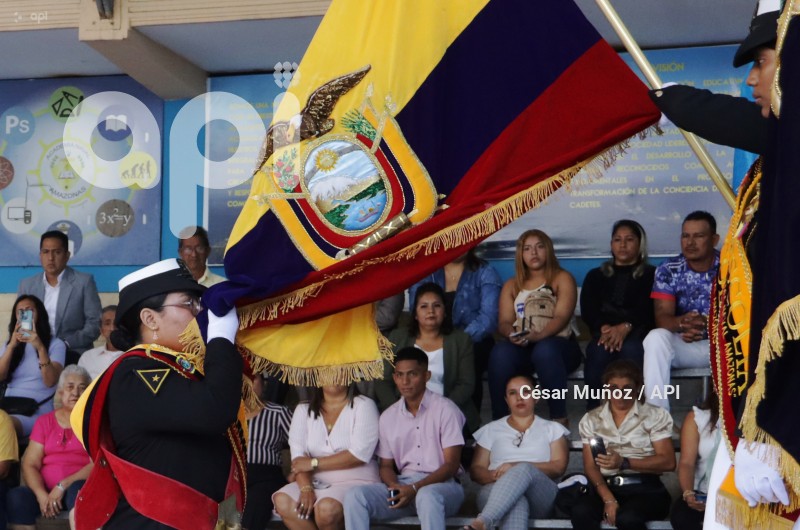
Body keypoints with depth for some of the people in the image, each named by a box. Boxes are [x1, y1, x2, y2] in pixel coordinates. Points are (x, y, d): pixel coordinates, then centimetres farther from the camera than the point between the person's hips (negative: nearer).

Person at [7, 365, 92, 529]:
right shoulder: (45, 421, 19)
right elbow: (29, 464, 8)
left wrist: (62, 486, -16)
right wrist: (42, 495, -12)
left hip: (78, 487, -3)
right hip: (45, 490, 3)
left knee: (77, 491, -38)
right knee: (16, 497, -27)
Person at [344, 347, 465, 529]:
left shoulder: (445, 409, -3)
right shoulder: (388, 417, 13)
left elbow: (451, 465, -7)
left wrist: (415, 489, -19)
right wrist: (394, 486, -8)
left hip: (442, 486, -5)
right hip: (402, 485, 5)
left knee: (427, 496, -41)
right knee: (354, 496, -20)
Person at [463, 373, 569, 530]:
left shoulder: (552, 429, 21)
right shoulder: (491, 430, 25)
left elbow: (559, 467, 6)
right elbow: (475, 470, 17)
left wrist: (517, 467, -10)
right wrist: (495, 475, -9)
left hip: (540, 495, -1)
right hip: (496, 491, 1)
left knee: (524, 469, -38)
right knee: (515, 502, -39)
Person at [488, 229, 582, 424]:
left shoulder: (562, 279, 7)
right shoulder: (512, 286, 19)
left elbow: (561, 317, -8)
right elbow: (504, 322, 6)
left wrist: (538, 336, -28)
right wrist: (512, 333, -20)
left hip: (557, 344, -3)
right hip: (522, 348, 3)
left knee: (545, 350, -39)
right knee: (500, 352, -32)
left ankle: (559, 418, -34)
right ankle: (499, 419, -30)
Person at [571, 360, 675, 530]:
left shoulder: (655, 415, 8)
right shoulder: (591, 419, 15)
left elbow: (668, 462, 0)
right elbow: (590, 466, 7)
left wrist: (624, 463, -14)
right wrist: (608, 498, -13)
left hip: (645, 488, -2)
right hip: (606, 487, 2)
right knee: (581, 512, -31)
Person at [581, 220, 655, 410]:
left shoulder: (651, 275, 17)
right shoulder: (596, 276, 25)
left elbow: (647, 309, -2)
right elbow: (588, 311, 9)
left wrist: (626, 327, -24)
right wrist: (604, 328, -15)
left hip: (637, 334, -1)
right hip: (604, 333, 2)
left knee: (631, 349, -39)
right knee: (599, 350, -37)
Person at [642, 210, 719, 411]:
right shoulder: (668, 270, -4)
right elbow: (662, 317, -13)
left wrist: (708, 323, -39)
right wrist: (681, 323, -38)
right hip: (683, 344, 1)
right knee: (655, 338, -31)